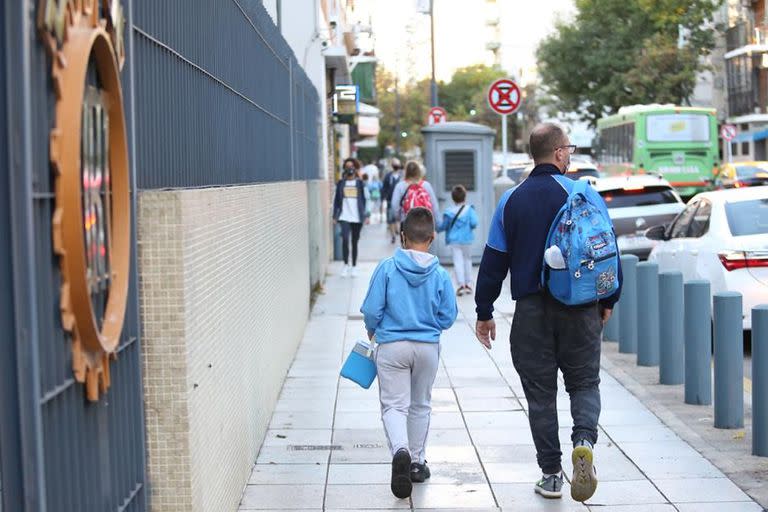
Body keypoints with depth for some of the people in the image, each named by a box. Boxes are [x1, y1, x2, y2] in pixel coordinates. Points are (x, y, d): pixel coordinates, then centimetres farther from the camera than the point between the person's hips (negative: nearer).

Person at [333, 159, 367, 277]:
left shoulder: (359, 183, 6)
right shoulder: (341, 183, 6)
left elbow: (363, 199, 7)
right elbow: (336, 199, 7)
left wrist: (364, 215, 0)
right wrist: (335, 215, 1)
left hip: (357, 217, 1)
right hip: (344, 216, -1)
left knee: (355, 242, 8)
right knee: (345, 239, -17)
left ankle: (354, 267, 19)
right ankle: (346, 265, -4)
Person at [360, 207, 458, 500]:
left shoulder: (387, 268, -11)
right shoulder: (440, 275, -7)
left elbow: (371, 310, -9)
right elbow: (448, 318, -1)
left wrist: (372, 331, 12)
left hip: (391, 346, -2)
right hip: (428, 347, 2)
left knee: (394, 405, 2)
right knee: (420, 405, 18)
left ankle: (400, 450, -25)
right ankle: (417, 462, 26)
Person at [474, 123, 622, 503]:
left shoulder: (511, 200, 2)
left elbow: (493, 261, 3)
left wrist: (484, 313, 10)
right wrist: (608, 301, 12)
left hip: (532, 310, 1)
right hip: (580, 309, -1)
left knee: (540, 392, 9)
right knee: (584, 382, 13)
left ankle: (551, 474, 11)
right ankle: (584, 441, -15)